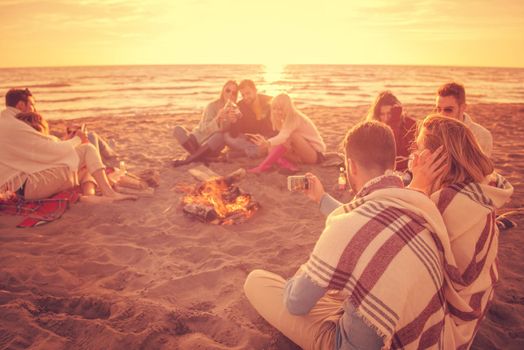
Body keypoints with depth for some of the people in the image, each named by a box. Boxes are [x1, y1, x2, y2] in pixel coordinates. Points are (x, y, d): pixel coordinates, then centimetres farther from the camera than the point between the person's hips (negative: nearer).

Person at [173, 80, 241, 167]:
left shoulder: (235, 110, 2)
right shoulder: (213, 105, -3)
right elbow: (204, 129, -16)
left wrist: (233, 121, -29)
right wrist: (217, 119, -34)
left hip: (213, 145, 0)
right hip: (199, 139, 0)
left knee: (220, 136, -35)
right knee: (178, 129, -22)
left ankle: (186, 160, -34)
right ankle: (200, 157, -34)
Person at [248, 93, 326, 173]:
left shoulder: (295, 118, -22)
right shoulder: (287, 119, 6)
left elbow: (283, 136, -40)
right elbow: (282, 137, -4)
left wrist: (268, 143, -58)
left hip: (316, 154, -8)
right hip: (304, 153, 8)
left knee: (290, 136, -32)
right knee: (273, 148, -7)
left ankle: (264, 166, -31)